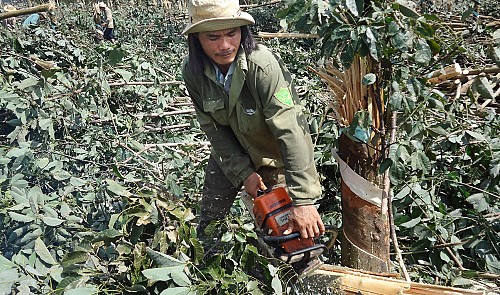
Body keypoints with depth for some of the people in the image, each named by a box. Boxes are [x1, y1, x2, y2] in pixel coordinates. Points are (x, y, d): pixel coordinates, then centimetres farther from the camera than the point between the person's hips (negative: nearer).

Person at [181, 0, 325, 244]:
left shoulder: (263, 66, -35)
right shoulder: (192, 70, -20)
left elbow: (291, 132, -40)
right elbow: (213, 128, -12)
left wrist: (304, 200, -43)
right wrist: (243, 173, -17)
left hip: (272, 155, -4)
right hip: (229, 151, 4)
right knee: (209, 218, 16)